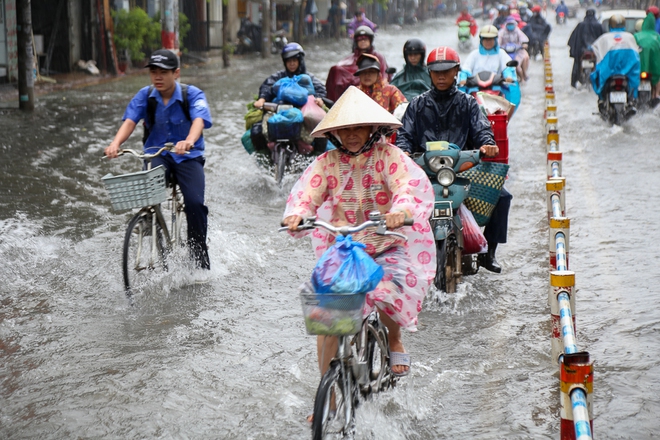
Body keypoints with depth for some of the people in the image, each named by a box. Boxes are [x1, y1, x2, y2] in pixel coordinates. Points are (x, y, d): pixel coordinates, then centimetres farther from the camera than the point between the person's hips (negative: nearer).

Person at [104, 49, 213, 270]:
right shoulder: (145, 96, 0)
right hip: (157, 155, 2)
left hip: (188, 156, -2)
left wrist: (189, 141, -51)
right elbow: (130, 121, -14)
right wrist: (116, 143, -36)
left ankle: (201, 262, -4)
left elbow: (199, 120, -27)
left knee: (195, 203, -23)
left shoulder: (192, 94, -9)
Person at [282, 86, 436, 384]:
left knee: (388, 291, -28)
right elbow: (306, 191, -9)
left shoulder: (388, 156, -4)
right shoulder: (327, 162, 4)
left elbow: (413, 185, -21)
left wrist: (402, 209, -44)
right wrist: (296, 214, -33)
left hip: (388, 247, -2)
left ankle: (395, 341, 7)